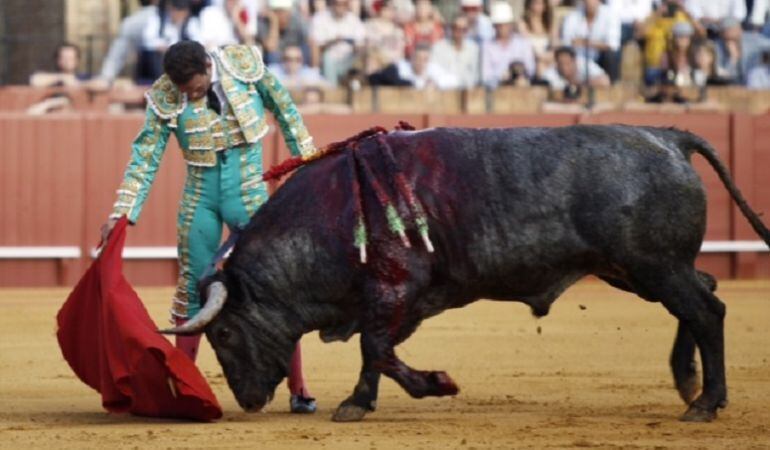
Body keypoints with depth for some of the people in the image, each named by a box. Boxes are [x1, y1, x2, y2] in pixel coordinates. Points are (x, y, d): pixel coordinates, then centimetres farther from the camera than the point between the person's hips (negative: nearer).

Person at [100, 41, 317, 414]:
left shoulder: (244, 64, -12)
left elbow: (283, 108, 3)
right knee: (193, 289, 6)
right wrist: (120, 214, -13)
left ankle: (298, 390, 4)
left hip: (250, 196, -1)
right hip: (200, 198, 1)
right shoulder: (165, 98, -11)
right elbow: (145, 157, -7)